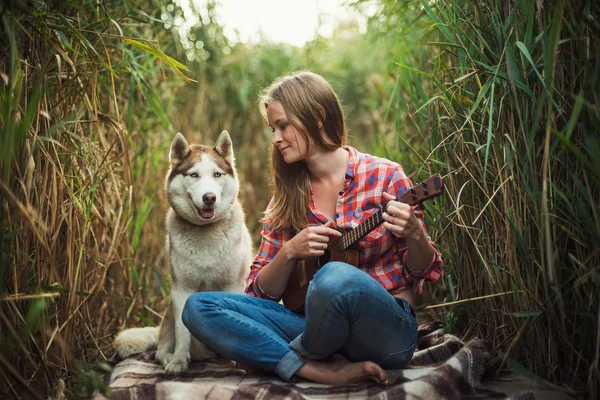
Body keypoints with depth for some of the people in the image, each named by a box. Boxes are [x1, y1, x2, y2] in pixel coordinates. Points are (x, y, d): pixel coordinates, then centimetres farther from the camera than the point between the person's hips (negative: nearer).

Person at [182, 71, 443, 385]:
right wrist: (290, 252, -13)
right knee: (198, 307, -12)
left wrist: (414, 235, -22)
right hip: (317, 328, 4)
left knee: (336, 277, -38)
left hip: (386, 330, -4)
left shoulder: (383, 176, -5)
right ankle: (321, 370, -22)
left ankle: (301, 357, -6)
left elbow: (423, 271, -1)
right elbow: (262, 291, 6)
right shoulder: (289, 195, 6)